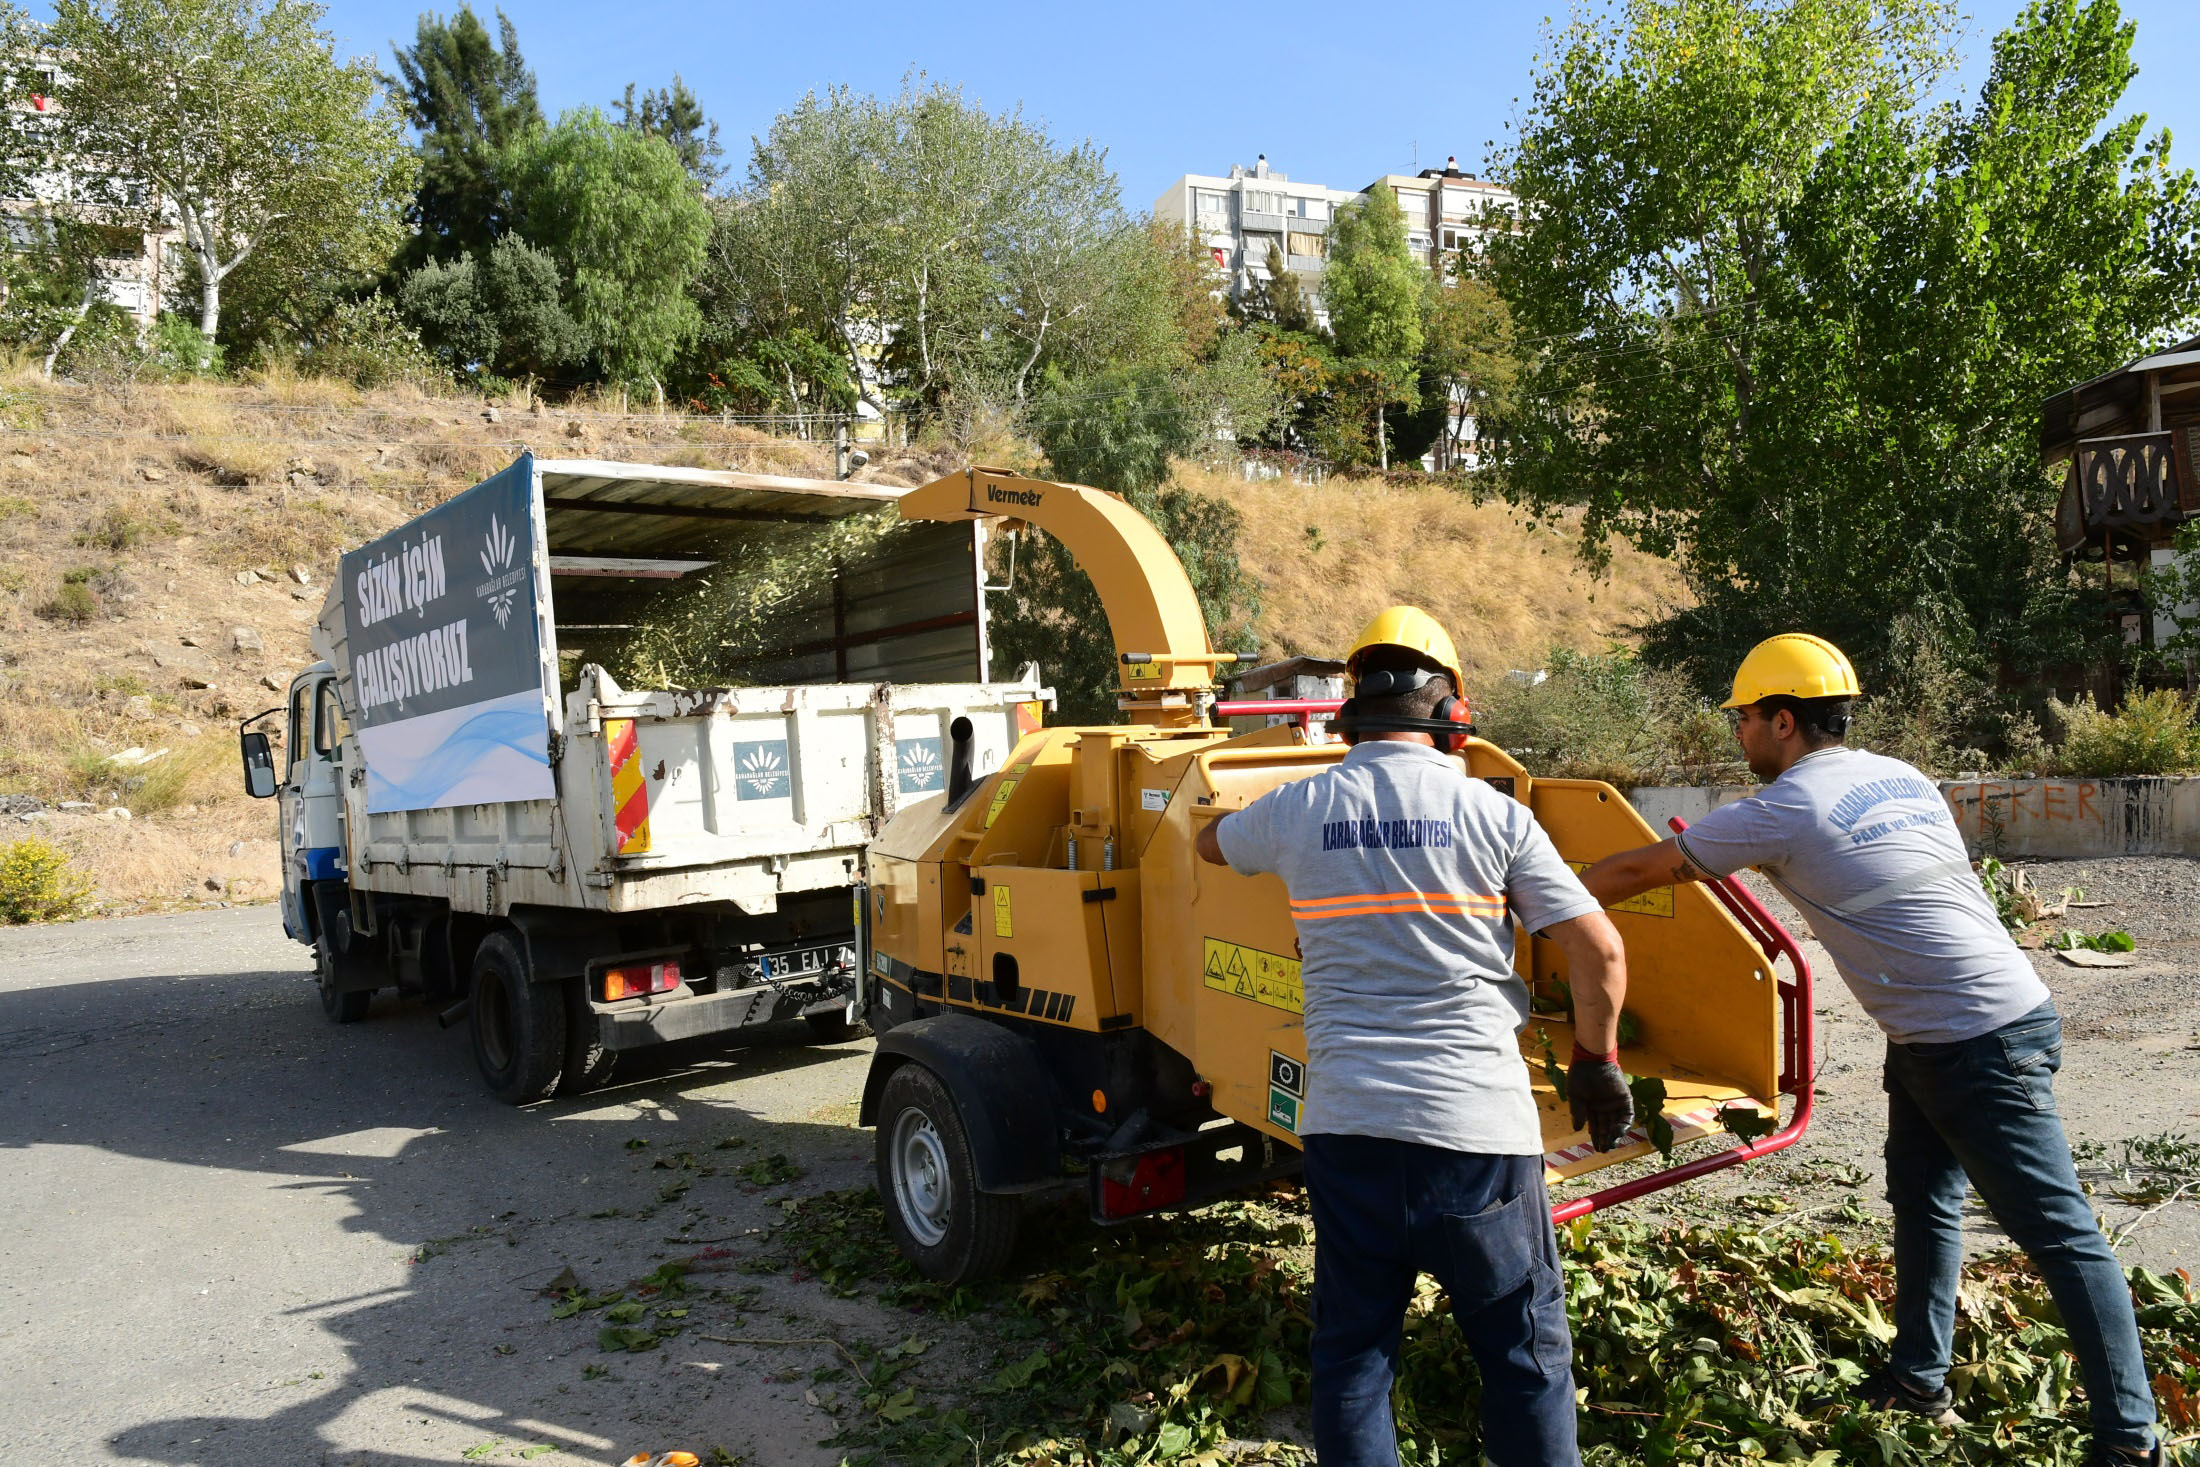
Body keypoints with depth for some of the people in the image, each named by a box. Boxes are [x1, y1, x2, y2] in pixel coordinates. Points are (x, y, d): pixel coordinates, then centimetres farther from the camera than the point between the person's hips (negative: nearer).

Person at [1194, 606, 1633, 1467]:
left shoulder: (1297, 811, 3)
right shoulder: (1492, 813, -2)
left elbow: (1211, 844, 25)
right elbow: (1600, 952, -4)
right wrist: (1597, 1059, 11)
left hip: (1346, 1123, 2)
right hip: (1475, 1123, -1)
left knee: (1351, 1355, 15)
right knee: (1527, 1357, 14)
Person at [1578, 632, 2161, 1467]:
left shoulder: (1785, 810, -15)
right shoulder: (1896, 776, 9)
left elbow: (1639, 871, -7)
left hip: (1984, 1045, -9)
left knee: (2061, 1234, -3)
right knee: (1922, 1200, 17)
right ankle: (1918, 1383, 28)